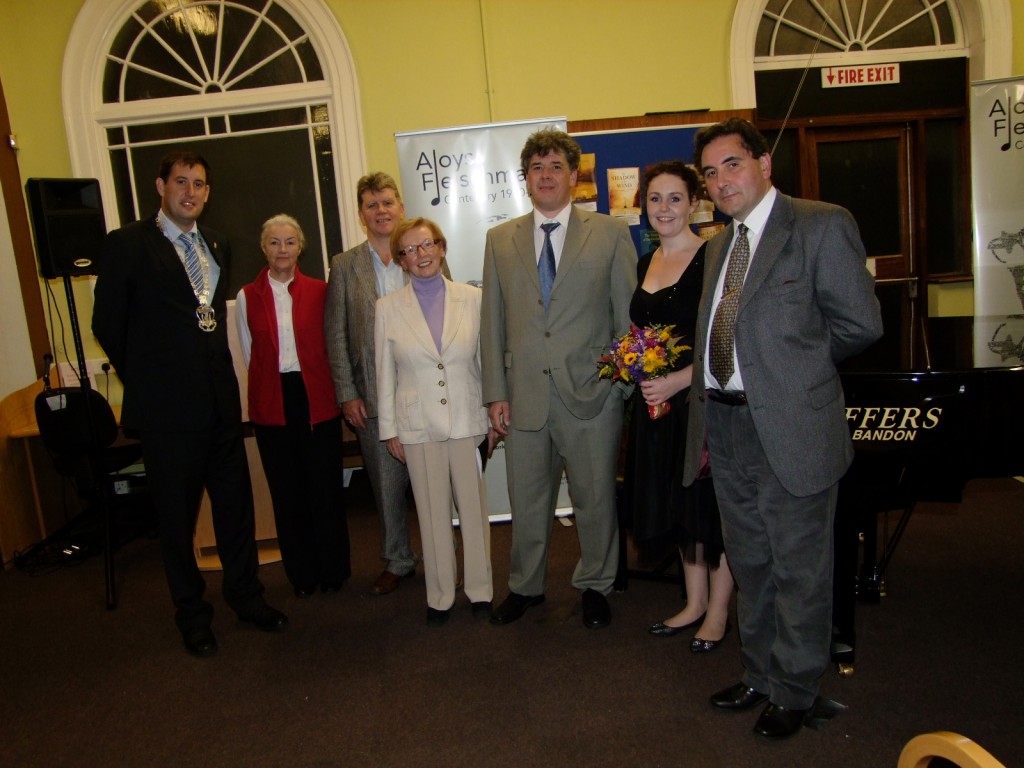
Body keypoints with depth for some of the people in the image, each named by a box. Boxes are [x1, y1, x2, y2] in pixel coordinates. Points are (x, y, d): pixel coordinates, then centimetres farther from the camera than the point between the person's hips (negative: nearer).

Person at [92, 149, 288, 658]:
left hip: (221, 400, 5)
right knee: (177, 514, 8)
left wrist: (217, 370, 12)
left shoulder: (217, 246, 13)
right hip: (168, 406, -5)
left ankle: (245, 596, 31)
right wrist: (146, 380, 5)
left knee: (236, 502, 12)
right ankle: (191, 614, 25)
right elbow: (108, 323, -2)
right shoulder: (128, 244, -5)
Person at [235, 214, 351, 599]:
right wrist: (276, 382, 5)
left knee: (325, 486, 4)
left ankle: (333, 571, 20)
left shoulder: (319, 291, 2)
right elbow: (250, 356, 10)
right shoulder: (247, 297, 4)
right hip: (272, 404, 1)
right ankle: (302, 574, 23)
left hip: (317, 401, -1)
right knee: (286, 491, 8)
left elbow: (331, 346, 8)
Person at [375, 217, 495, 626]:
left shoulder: (473, 298, 0)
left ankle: (480, 589, 25)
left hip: (467, 421, 0)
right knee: (432, 514, 10)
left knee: (474, 508, 8)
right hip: (418, 427, 0)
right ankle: (440, 596, 25)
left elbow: (487, 360, 4)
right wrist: (389, 429, 4)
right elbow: (385, 374, 5)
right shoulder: (387, 308, 2)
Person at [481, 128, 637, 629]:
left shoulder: (611, 234, 2)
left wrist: (625, 384, -3)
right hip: (524, 395, 2)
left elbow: (628, 315, 1)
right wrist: (495, 392, 2)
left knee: (595, 499, 12)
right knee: (527, 502, 14)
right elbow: (493, 322, 7)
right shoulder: (500, 240, 9)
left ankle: (595, 586, 34)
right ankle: (525, 586, 35)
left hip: (591, 393, -2)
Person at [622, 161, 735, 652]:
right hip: (656, 401, 7)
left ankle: (718, 611, 23)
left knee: (710, 501, 5)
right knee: (673, 502, 15)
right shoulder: (644, 265, 11)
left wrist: (677, 381, -22)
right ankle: (694, 603, 32)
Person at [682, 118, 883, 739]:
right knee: (750, 564, 19)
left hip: (791, 428, -7)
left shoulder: (822, 225, -8)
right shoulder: (720, 245, 14)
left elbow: (861, 324, -11)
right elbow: (720, 338, 13)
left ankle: (794, 691, 27)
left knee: (799, 569, 8)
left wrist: (797, 365, 1)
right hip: (725, 426, 7)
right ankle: (761, 675, 38)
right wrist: (706, 421, 7)